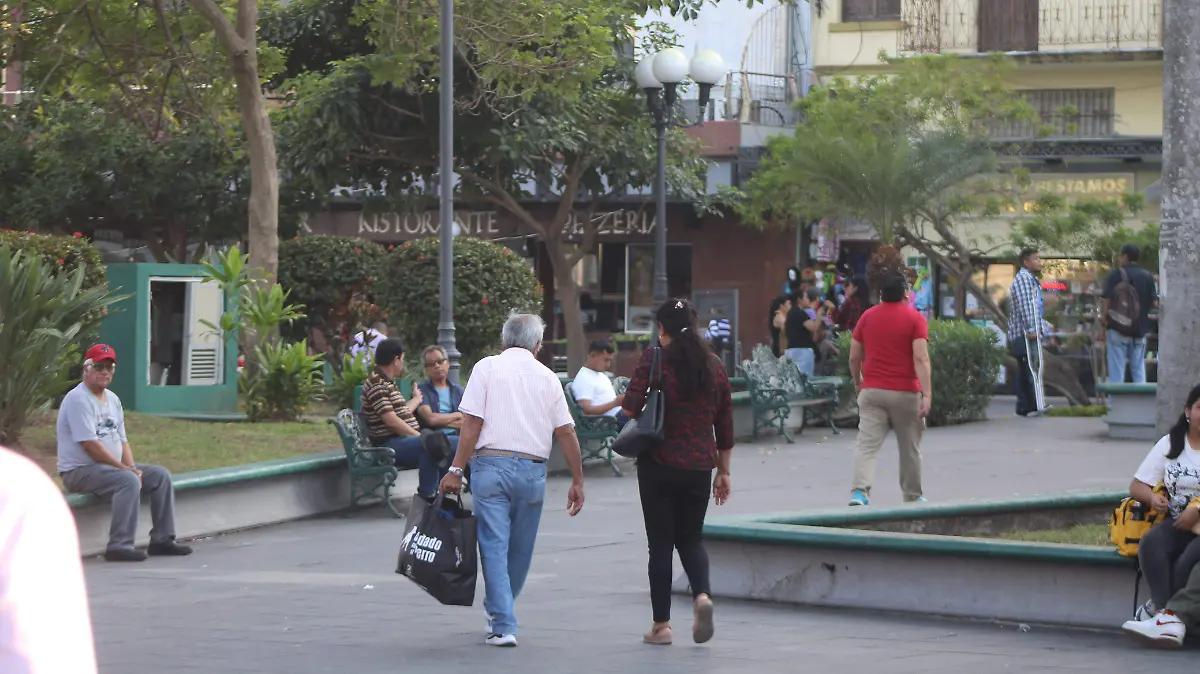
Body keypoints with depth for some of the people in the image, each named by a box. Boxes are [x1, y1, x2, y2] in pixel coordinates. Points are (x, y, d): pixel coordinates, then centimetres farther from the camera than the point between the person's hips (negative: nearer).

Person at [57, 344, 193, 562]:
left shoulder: (112, 399, 16)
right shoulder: (78, 399, -14)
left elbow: (122, 441, 17)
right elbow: (90, 445, -21)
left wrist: (132, 468, -3)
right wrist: (126, 469, -17)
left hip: (112, 467, 10)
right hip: (78, 471, -10)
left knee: (160, 475, 3)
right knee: (128, 480, -33)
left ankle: (162, 539, 4)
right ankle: (119, 546, -35)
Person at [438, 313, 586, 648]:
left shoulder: (487, 367, 2)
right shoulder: (548, 377, 9)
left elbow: (472, 423, -6)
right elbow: (566, 432, 7)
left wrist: (456, 470, -5)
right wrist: (577, 481, 13)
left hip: (491, 466, -2)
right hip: (532, 470, 2)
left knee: (494, 546, -2)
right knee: (520, 549, 16)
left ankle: (503, 626, -8)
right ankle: (498, 612, 29)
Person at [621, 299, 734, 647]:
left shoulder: (654, 359, -7)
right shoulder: (714, 366, 7)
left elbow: (631, 408, -15)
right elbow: (725, 425, 10)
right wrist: (724, 471, 18)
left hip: (659, 464, -3)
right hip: (699, 465, 3)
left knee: (660, 542, 5)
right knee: (690, 538, 15)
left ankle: (661, 624, 7)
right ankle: (702, 594, -13)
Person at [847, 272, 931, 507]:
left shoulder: (867, 317, 4)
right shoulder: (915, 318, -6)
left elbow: (854, 357, 7)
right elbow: (921, 358, -15)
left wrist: (858, 381, 25)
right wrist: (927, 394, -18)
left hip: (872, 391, 2)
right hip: (905, 393, -2)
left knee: (866, 445, -5)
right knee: (910, 448, 13)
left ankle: (859, 491, -24)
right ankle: (913, 496, 25)